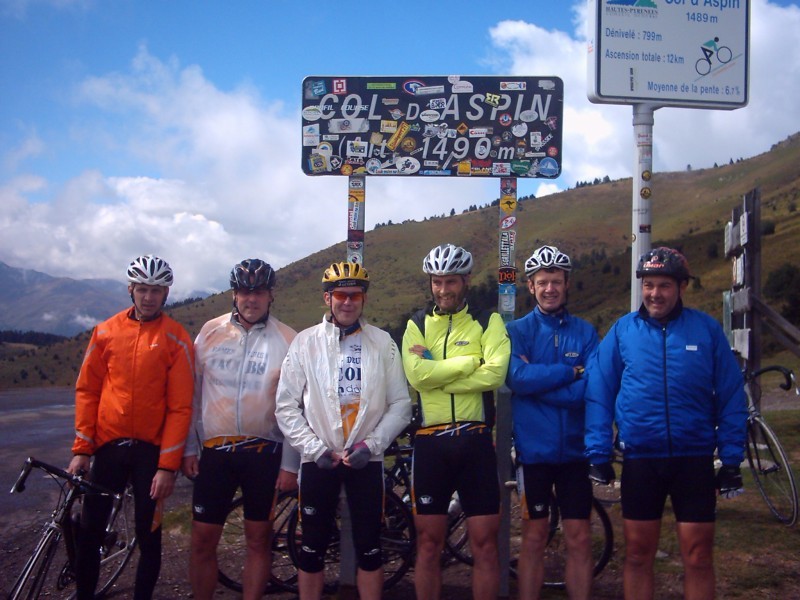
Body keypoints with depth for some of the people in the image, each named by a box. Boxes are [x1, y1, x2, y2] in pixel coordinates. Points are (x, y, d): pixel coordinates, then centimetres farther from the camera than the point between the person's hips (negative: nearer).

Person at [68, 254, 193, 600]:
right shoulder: (106, 331, 4)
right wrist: (81, 449, 1)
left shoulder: (176, 339, -5)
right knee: (89, 530, 7)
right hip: (108, 446, 2)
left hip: (152, 449, -2)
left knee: (148, 536, 6)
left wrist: (168, 466, -10)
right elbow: (87, 391, 6)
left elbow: (180, 407, -7)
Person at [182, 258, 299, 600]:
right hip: (214, 450, 2)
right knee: (203, 540, 6)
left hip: (264, 452, -1)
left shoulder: (287, 340, -3)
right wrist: (188, 448, 3)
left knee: (259, 540, 8)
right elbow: (191, 395, 6)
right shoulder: (211, 332, 3)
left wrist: (290, 464, -4)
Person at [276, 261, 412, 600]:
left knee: (369, 549, 7)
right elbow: (287, 406, 0)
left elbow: (400, 404, 2)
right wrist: (315, 448, -10)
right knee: (313, 549, 9)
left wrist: (371, 444, -10)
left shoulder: (382, 343, 2)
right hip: (318, 459, 0)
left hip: (366, 459, 0)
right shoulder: (305, 342, 1)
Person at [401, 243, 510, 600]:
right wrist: (471, 361, -11)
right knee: (428, 544, 8)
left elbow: (494, 374, -15)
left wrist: (435, 373, -14)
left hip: (475, 440, -1)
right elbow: (416, 376, -11)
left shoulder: (488, 322, 3)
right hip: (430, 442, 1)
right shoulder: (417, 325, 8)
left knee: (485, 544, 4)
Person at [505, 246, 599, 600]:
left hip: (574, 450, 1)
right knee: (535, 538, 8)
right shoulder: (517, 331, 0)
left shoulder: (585, 332, 4)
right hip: (533, 449, -1)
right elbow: (517, 377, -18)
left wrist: (538, 380, -14)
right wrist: (570, 372, -14)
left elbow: (590, 390, -10)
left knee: (579, 540, 6)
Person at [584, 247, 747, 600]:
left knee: (698, 557, 4)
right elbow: (599, 394, 2)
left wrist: (732, 459, -2)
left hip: (695, 459, 0)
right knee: (638, 554, 11)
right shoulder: (622, 331, 1)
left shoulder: (707, 329, 0)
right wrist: (598, 453, -4)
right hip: (640, 459, 1)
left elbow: (731, 396, 2)